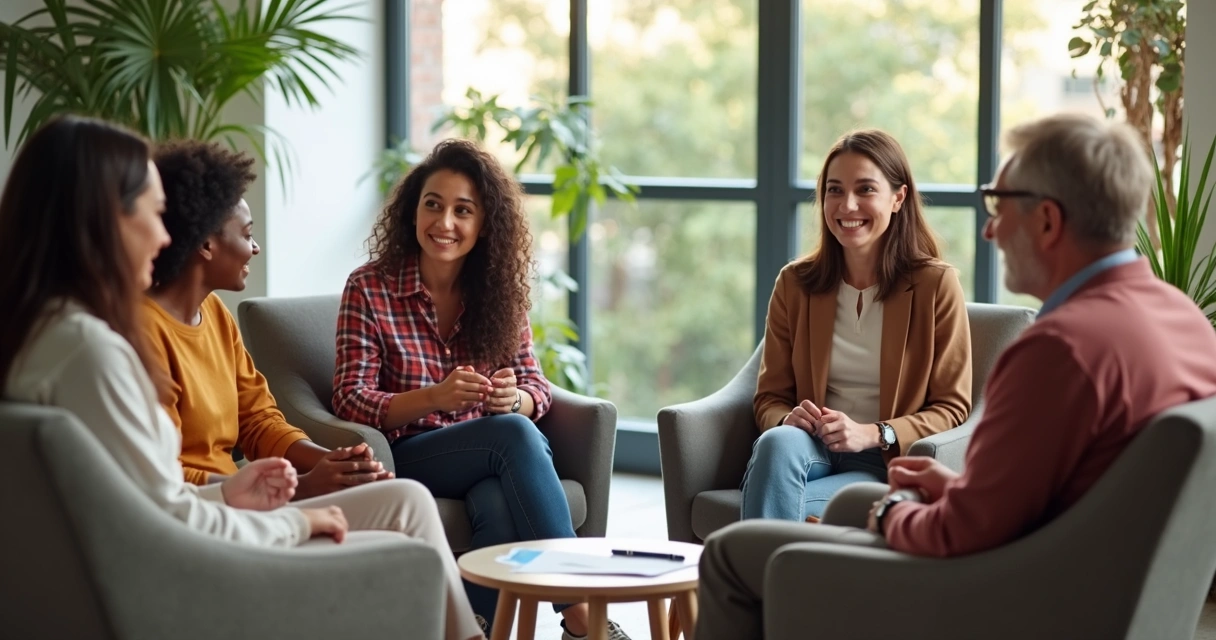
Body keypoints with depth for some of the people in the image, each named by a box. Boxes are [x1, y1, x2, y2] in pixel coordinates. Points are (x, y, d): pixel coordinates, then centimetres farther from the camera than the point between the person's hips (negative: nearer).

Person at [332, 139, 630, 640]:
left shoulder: (499, 289, 7)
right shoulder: (369, 288, -3)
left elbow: (536, 388, 6)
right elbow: (350, 400, -9)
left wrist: (513, 399, -20)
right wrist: (434, 397, -28)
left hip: (493, 455, 3)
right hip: (408, 459, -3)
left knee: (500, 507, -36)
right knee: (514, 434, -33)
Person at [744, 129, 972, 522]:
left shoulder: (936, 284, 0)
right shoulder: (795, 284, 10)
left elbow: (952, 407, 1)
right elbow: (771, 397, 13)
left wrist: (872, 434, -16)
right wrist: (787, 419, -13)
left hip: (885, 466, -3)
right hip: (809, 451, 3)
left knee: (776, 505, -33)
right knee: (778, 442, -35)